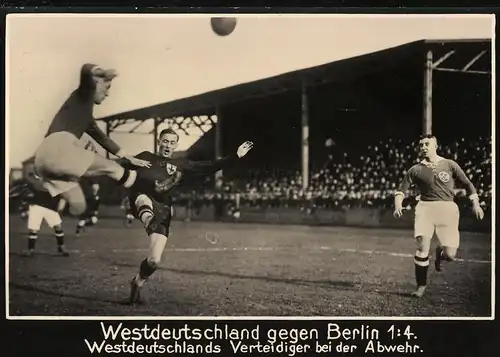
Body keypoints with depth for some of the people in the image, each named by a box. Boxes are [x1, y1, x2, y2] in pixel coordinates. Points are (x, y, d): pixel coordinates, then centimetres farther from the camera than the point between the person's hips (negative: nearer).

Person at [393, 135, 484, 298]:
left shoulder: (449, 165, 8)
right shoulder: (416, 170, 9)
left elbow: (467, 184, 12)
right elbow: (401, 190, 10)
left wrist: (475, 204, 1)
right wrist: (398, 205, -8)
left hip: (447, 208, 0)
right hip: (425, 207, 0)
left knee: (450, 255, -8)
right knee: (423, 247, -18)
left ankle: (440, 252, 32)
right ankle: (421, 285, 1)